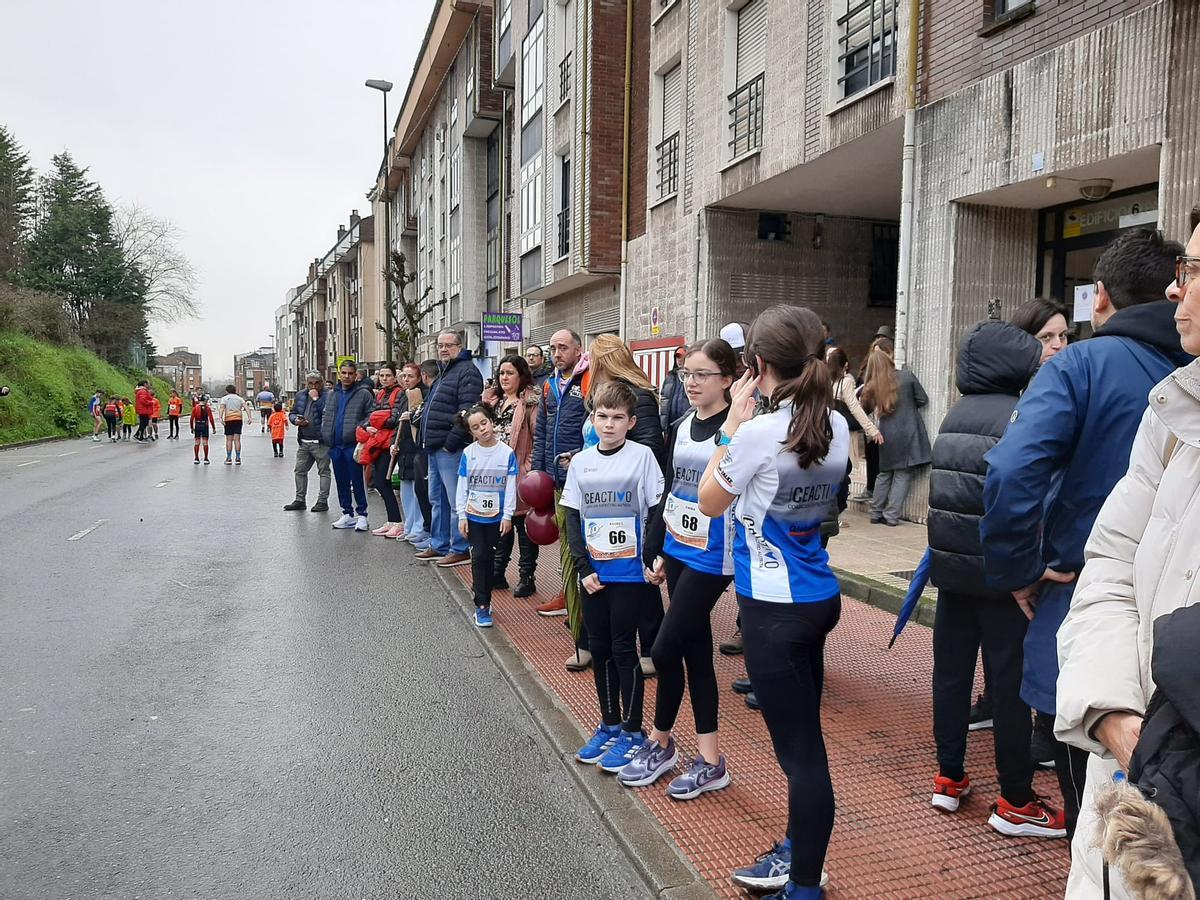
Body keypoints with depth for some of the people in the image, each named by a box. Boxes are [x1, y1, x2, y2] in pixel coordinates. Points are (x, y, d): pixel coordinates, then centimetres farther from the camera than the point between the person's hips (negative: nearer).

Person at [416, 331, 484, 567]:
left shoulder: (467, 371, -10)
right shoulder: (443, 373, 22)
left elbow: (467, 412, -20)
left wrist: (451, 442, -21)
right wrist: (427, 441, 20)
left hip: (451, 449, -11)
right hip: (435, 449, 11)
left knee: (456, 501, -5)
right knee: (437, 500, 16)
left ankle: (460, 550, 2)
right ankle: (439, 545, 26)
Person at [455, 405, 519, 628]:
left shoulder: (507, 453, -6)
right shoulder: (468, 453, -4)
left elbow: (510, 487, -4)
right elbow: (462, 487, 0)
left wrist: (508, 516, -7)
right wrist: (461, 516, -3)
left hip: (496, 516, 0)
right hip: (474, 515, 0)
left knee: (490, 558, 10)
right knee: (479, 556, -4)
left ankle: (485, 598, 23)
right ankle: (482, 606, 0)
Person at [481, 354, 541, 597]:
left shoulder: (530, 402, -7)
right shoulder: (493, 400, 16)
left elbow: (538, 436, -14)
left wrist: (529, 467, -19)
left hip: (520, 474, -7)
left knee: (524, 526, 0)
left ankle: (526, 578, 9)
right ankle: (498, 574, 24)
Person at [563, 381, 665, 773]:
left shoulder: (642, 456, -7)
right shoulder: (581, 462, 3)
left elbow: (657, 512, -6)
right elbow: (572, 519, 4)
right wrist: (583, 568, -4)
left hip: (630, 573, -4)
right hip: (593, 574, 4)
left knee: (623, 648, 1)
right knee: (599, 648, 12)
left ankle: (633, 731, 15)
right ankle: (609, 724, 28)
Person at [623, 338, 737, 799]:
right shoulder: (680, 428, 9)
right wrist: (654, 551, 15)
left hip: (711, 558, -7)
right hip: (677, 550, 7)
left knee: (665, 650, -2)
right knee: (696, 651, 12)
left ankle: (660, 742, 23)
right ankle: (709, 760, 23)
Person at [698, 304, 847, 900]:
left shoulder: (758, 431, -20)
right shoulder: (837, 427, 1)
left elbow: (709, 503, -5)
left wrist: (732, 424, -3)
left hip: (774, 609, -8)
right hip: (819, 598, 8)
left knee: (799, 749, 3)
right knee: (801, 739, 22)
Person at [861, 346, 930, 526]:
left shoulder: (872, 386, 0)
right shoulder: (907, 376, -3)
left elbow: (865, 409, 7)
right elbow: (923, 400, 2)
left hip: (887, 435, 2)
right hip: (908, 433, -2)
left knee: (885, 474, 16)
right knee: (903, 474, 5)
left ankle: (876, 514, 17)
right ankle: (891, 516, 1)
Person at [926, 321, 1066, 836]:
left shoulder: (954, 416, 9)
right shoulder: (1018, 417, -13)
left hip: (952, 567, 7)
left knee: (951, 671, 12)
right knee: (1009, 683, 3)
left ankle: (949, 778, 24)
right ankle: (1015, 802, 14)